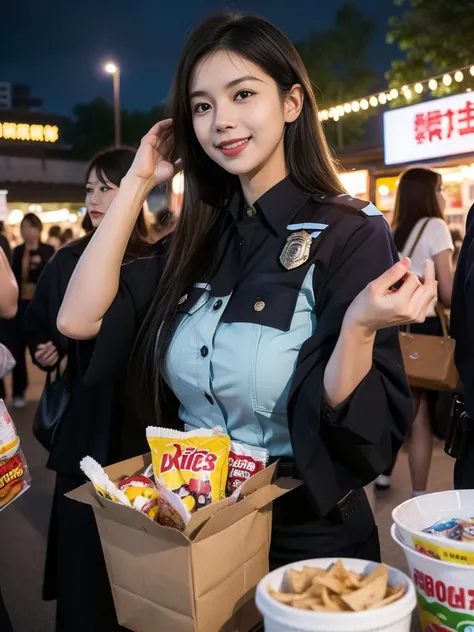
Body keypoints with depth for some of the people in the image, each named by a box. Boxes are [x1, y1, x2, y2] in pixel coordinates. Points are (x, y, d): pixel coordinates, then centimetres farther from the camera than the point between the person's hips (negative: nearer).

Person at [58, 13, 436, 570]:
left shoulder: (350, 233, -17)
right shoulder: (202, 237, -1)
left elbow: (360, 434, -19)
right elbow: (78, 320, -10)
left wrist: (359, 327, -39)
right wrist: (138, 182, -7)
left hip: (308, 541, -5)